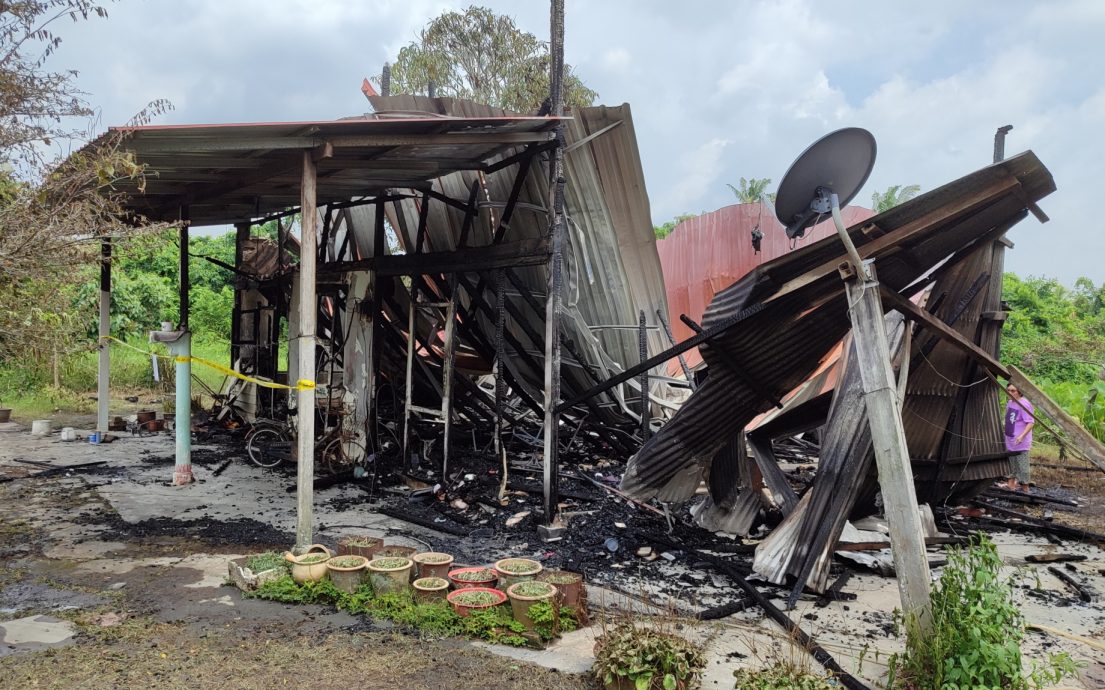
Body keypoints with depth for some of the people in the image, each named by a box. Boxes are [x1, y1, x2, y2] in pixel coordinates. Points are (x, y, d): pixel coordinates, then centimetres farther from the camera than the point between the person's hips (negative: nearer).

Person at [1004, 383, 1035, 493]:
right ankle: (1011, 488, 26)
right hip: (1009, 442, 9)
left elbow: (1031, 423, -23)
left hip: (1020, 443, -9)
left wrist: (1022, 436, -34)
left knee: (1021, 467, 0)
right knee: (1011, 466, 16)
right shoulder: (1009, 403, 8)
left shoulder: (1024, 404, -18)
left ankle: (1025, 490, 10)